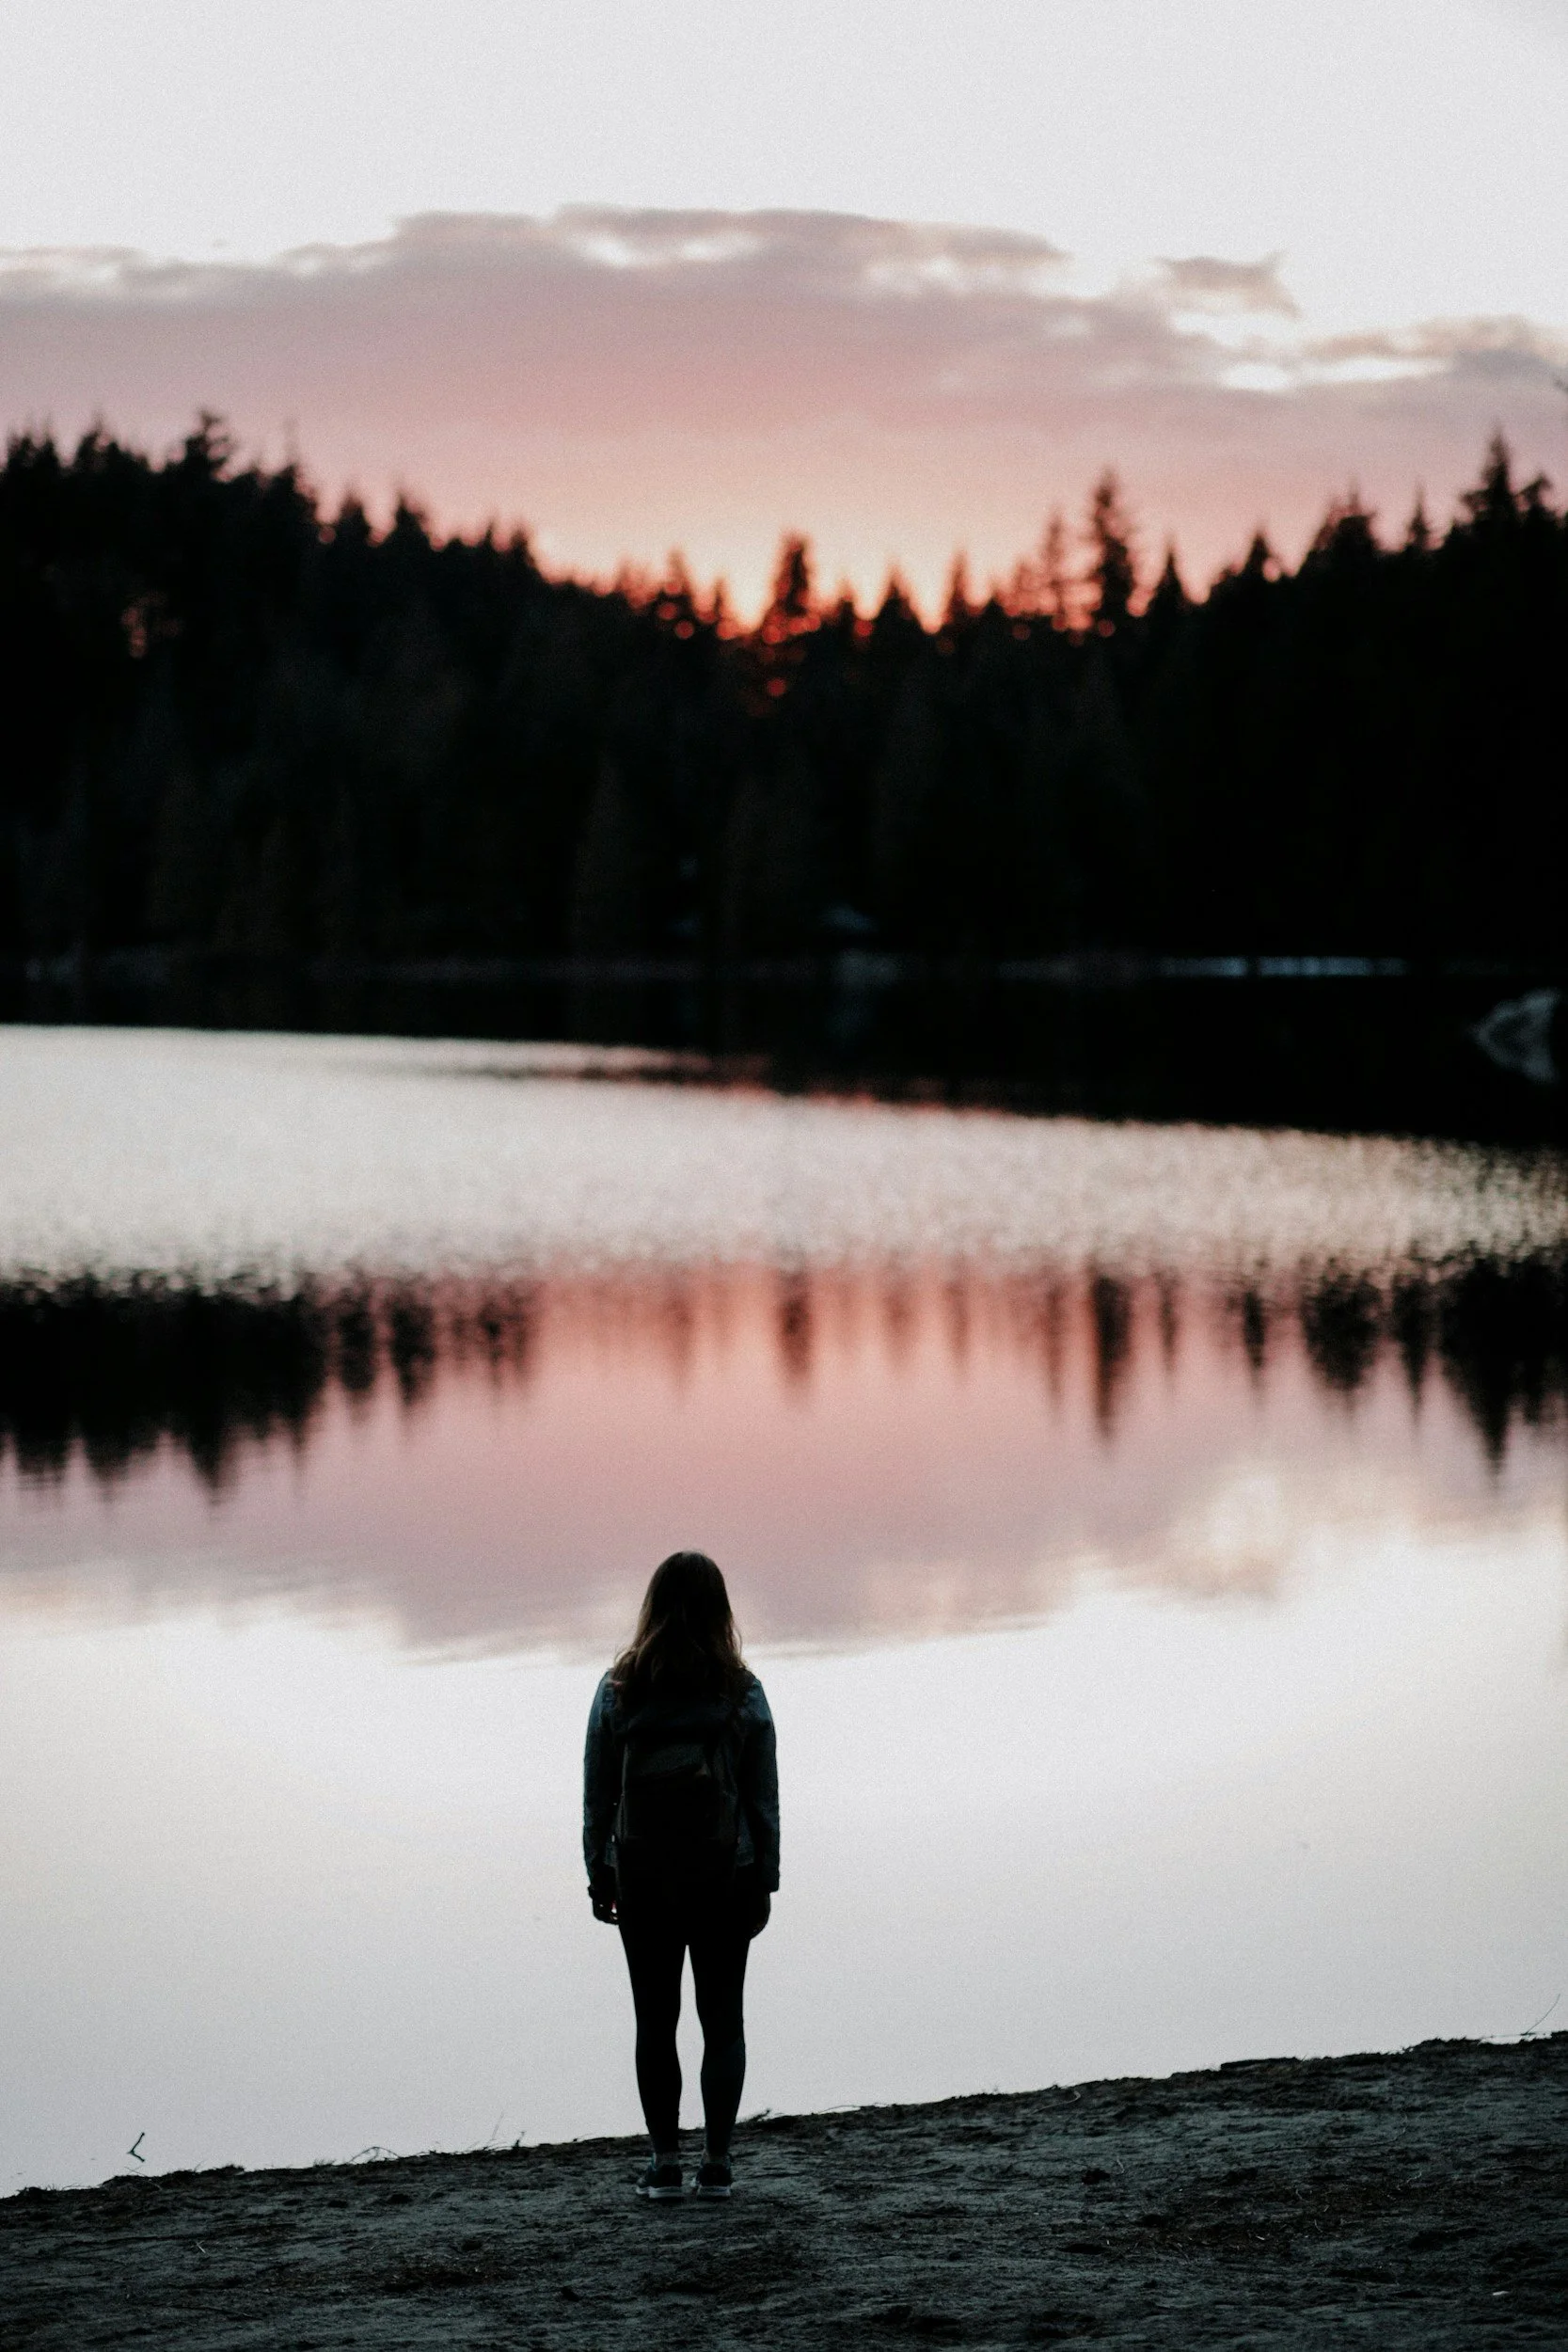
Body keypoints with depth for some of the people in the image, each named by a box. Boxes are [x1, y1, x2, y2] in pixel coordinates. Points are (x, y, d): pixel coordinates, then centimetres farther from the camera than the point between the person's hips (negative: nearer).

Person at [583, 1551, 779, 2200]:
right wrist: (765, 1879, 7)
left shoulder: (619, 1690, -4)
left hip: (641, 1878, 0)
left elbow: (598, 1795, 0)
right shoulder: (740, 1691, -5)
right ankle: (716, 2162, 6)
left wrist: (599, 1877, 8)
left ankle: (665, 2161, 6)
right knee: (722, 2018, 8)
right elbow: (763, 1797, -1)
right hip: (726, 1878, 0)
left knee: (655, 2021, 7)